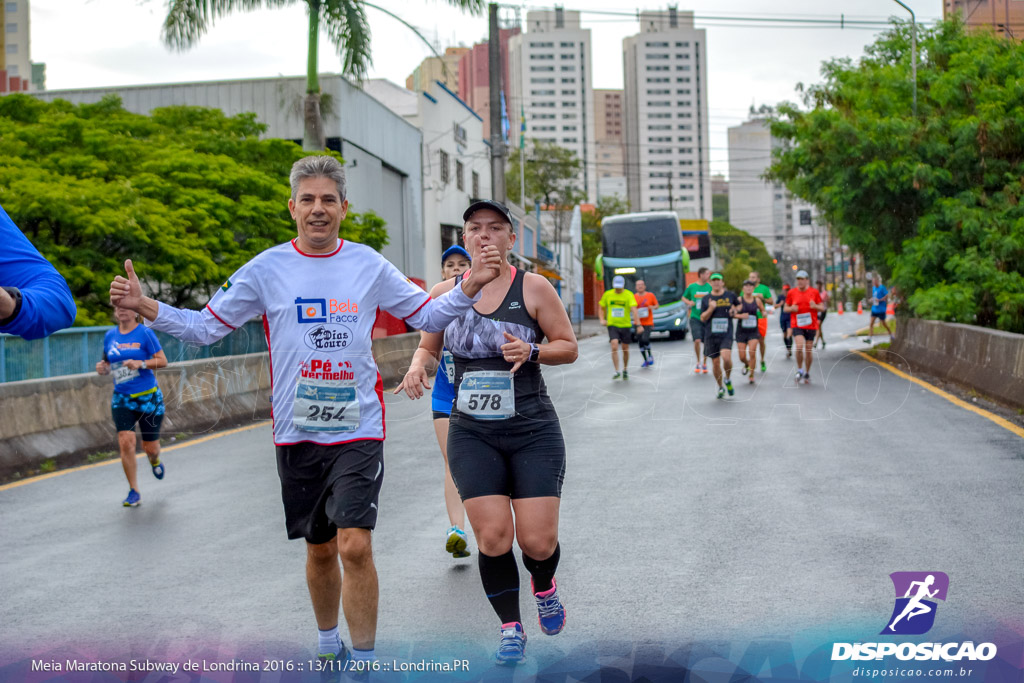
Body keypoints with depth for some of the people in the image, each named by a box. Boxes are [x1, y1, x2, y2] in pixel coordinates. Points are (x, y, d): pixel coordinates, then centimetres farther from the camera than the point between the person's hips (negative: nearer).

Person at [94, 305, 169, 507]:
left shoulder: (145, 333, -7)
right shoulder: (110, 335, 6)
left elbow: (162, 361, -8)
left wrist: (141, 363, -24)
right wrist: (102, 367, -4)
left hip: (148, 397, -2)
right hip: (122, 399, 3)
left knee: (151, 448, 5)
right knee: (125, 442, -14)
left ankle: (154, 460, 45)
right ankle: (134, 492, -2)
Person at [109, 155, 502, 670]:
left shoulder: (369, 265, 2)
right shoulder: (266, 269, 1)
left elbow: (427, 316, 11)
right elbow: (204, 328, 4)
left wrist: (471, 286, -5)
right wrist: (144, 307, -10)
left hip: (358, 430, -1)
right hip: (297, 434, 1)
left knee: (355, 547, -14)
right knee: (319, 550, 13)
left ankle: (364, 662, -1)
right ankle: (328, 644, 37)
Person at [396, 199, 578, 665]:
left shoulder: (533, 287, -4)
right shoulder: (444, 293, 4)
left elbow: (568, 346, 2)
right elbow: (428, 347, 17)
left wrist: (531, 351, -18)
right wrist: (416, 369, -5)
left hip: (533, 432, -2)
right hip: (472, 435, 2)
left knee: (537, 541, -6)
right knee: (493, 536, -8)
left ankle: (544, 587, 31)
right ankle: (511, 629, 14)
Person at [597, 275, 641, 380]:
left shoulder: (629, 295, -8)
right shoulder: (607, 294, 1)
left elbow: (634, 310, -18)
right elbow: (601, 308, 14)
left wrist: (638, 325, -28)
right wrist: (602, 319, -3)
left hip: (625, 326, 0)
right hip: (612, 325, 0)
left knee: (625, 350, 10)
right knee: (614, 347, -17)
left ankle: (625, 369, 31)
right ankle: (617, 371, -13)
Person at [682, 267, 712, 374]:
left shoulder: (710, 287, 2)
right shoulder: (691, 287, 0)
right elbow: (684, 297, 14)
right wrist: (689, 302, -5)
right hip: (695, 318, -2)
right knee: (697, 340, -14)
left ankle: (704, 363, 23)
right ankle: (698, 362, 7)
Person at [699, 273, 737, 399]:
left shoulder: (730, 296, 5)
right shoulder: (706, 299, 5)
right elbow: (702, 318, 2)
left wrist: (734, 311, 2)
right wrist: (710, 309, -14)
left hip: (726, 334, -2)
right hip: (711, 335, 2)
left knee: (726, 357, -23)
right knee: (715, 362, 5)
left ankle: (727, 379, 6)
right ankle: (721, 387, 25)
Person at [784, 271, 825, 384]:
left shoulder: (814, 292, 3)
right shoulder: (792, 292, 4)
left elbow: (822, 307, 8)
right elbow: (785, 308, 11)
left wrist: (815, 306, -15)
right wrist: (791, 308, -12)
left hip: (811, 325, 1)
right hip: (797, 325, -1)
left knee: (808, 350, 3)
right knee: (799, 346, -21)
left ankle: (807, 374, 20)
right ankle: (800, 370, -2)